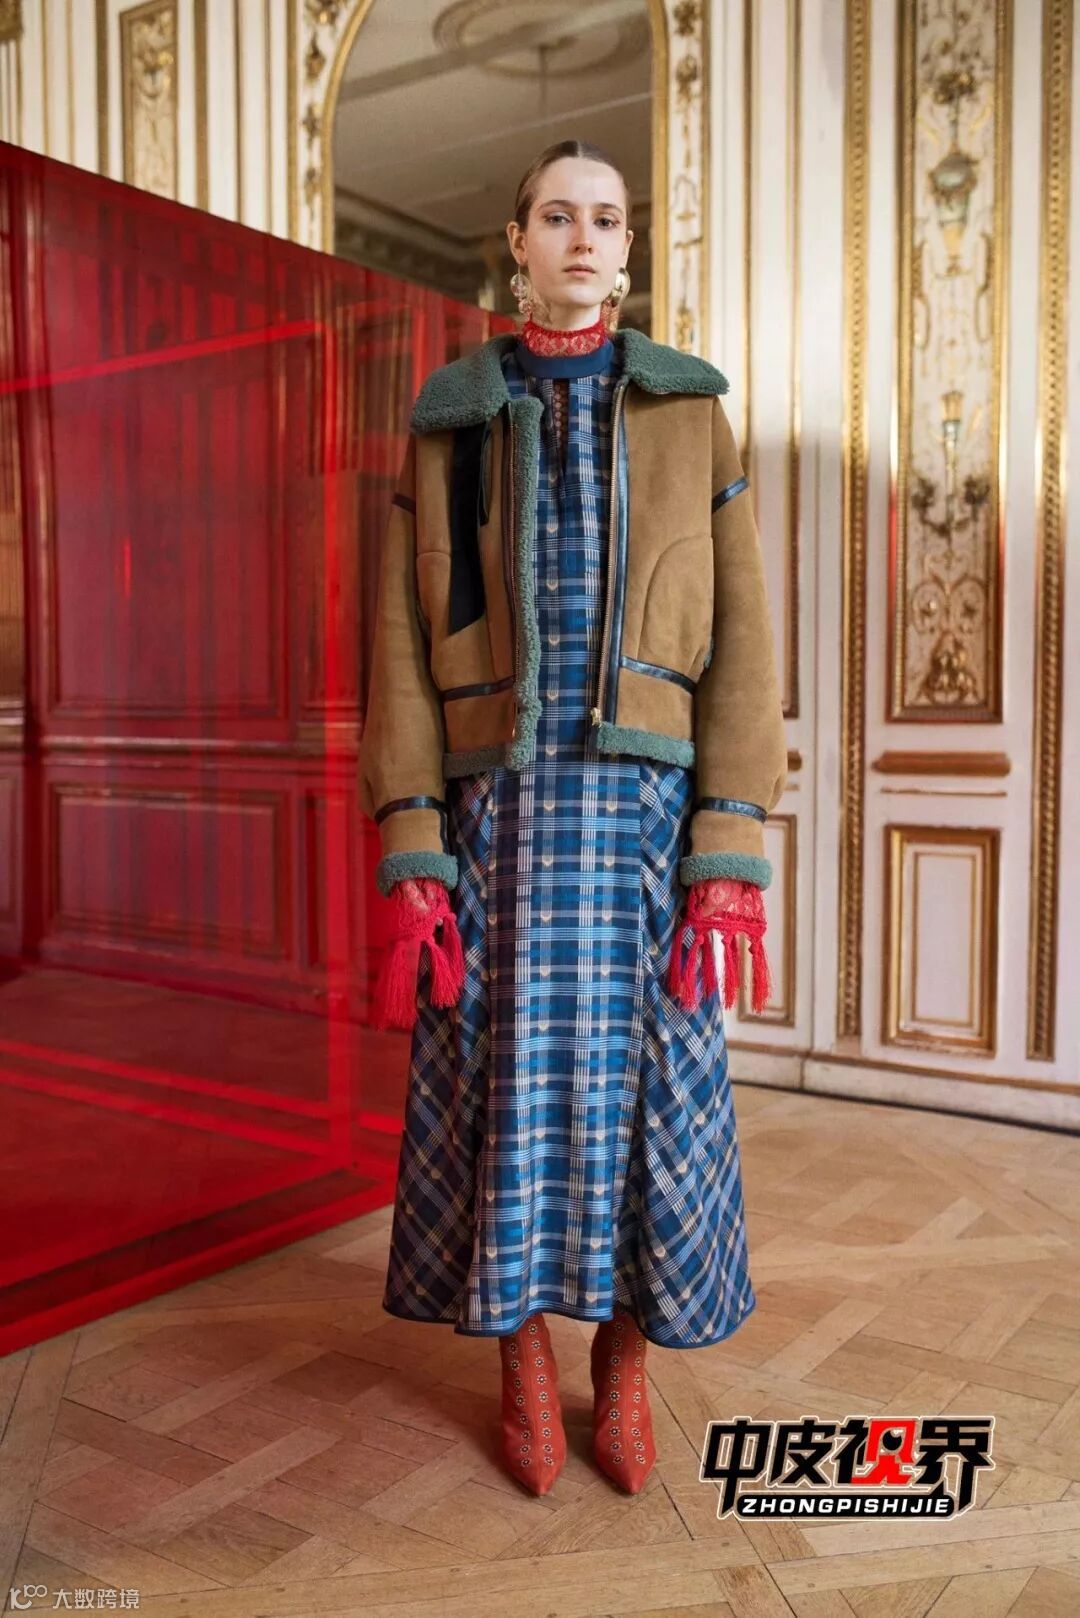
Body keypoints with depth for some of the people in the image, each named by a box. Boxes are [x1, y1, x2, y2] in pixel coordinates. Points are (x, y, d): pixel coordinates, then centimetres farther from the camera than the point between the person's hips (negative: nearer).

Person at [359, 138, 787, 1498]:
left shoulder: (690, 415, 7)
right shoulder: (450, 422, 9)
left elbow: (739, 644, 1)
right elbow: (405, 646, 4)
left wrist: (731, 858, -9)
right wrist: (410, 852, -6)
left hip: (643, 802, 0)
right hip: (500, 802, 1)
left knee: (645, 1081, 4)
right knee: (504, 1082, 3)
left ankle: (624, 1363, 25)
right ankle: (524, 1368, 24)